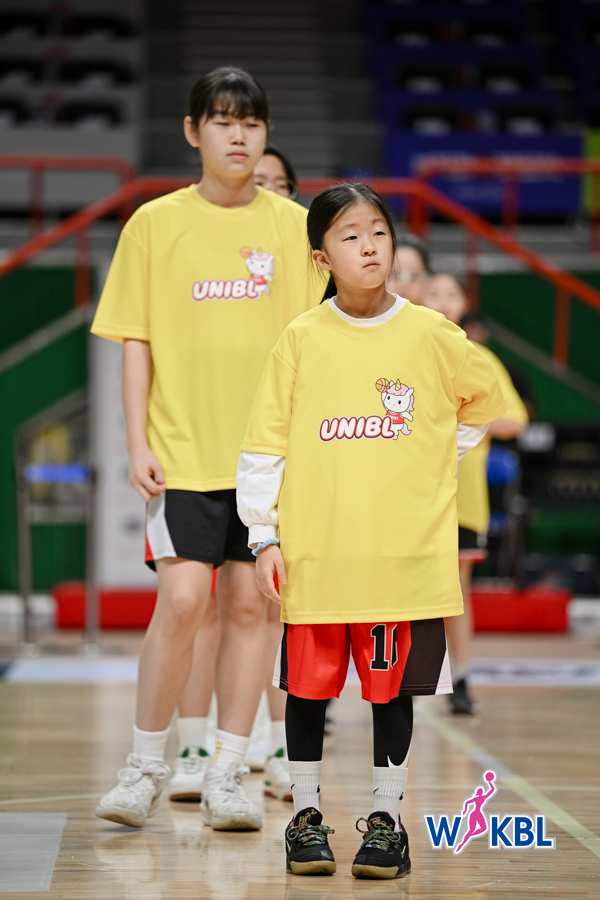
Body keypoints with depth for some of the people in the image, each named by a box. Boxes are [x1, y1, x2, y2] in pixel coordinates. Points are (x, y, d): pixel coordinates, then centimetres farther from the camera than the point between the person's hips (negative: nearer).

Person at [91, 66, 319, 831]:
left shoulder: (293, 225, 6)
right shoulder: (155, 224, 3)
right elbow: (136, 341, 3)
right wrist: (137, 444, -4)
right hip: (183, 447, -2)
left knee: (249, 605, 2)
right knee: (183, 599, -12)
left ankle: (227, 777, 11)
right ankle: (145, 767, 4)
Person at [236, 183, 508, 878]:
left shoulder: (431, 335, 1)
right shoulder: (300, 339, -1)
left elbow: (487, 405, 17)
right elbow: (264, 444, 0)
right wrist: (264, 536, -3)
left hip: (406, 552, 0)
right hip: (313, 552, 0)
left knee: (394, 686, 6)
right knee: (307, 684, 7)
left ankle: (386, 818, 18)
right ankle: (305, 814, 21)